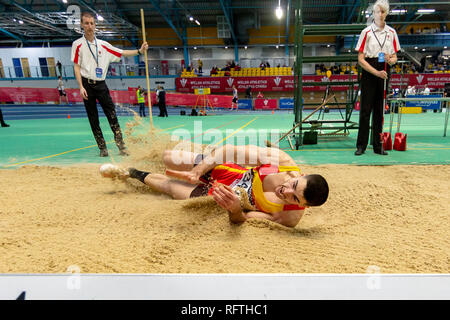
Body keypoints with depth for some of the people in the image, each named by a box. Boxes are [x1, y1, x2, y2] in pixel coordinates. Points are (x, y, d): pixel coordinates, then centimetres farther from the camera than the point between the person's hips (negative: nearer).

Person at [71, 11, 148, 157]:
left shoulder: (103, 45, 10)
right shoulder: (78, 44, 2)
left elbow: (122, 53, 9)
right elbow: (76, 67, -1)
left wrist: (139, 51, -3)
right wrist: (81, 87, -10)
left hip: (101, 85, 2)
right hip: (87, 85, -2)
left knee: (112, 115, -9)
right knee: (93, 119, 2)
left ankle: (121, 145, -11)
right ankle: (102, 148, 8)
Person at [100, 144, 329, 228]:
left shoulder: (290, 217, -30)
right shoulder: (281, 159, -29)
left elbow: (240, 219, -25)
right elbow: (231, 151, -22)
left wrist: (236, 210, -48)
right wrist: (197, 172, -25)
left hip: (215, 196, -1)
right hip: (219, 169, 1)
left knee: (167, 186, 9)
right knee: (168, 160, 8)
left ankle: (132, 174, 41)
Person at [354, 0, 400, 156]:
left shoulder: (391, 32, 11)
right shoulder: (366, 32, -1)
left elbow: (395, 57, 14)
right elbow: (361, 59, -6)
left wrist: (390, 60, -11)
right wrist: (376, 72, -16)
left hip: (384, 73, 4)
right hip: (369, 73, -3)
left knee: (380, 110, 6)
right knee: (365, 109, -5)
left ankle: (378, 146, 12)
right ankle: (361, 145, 2)